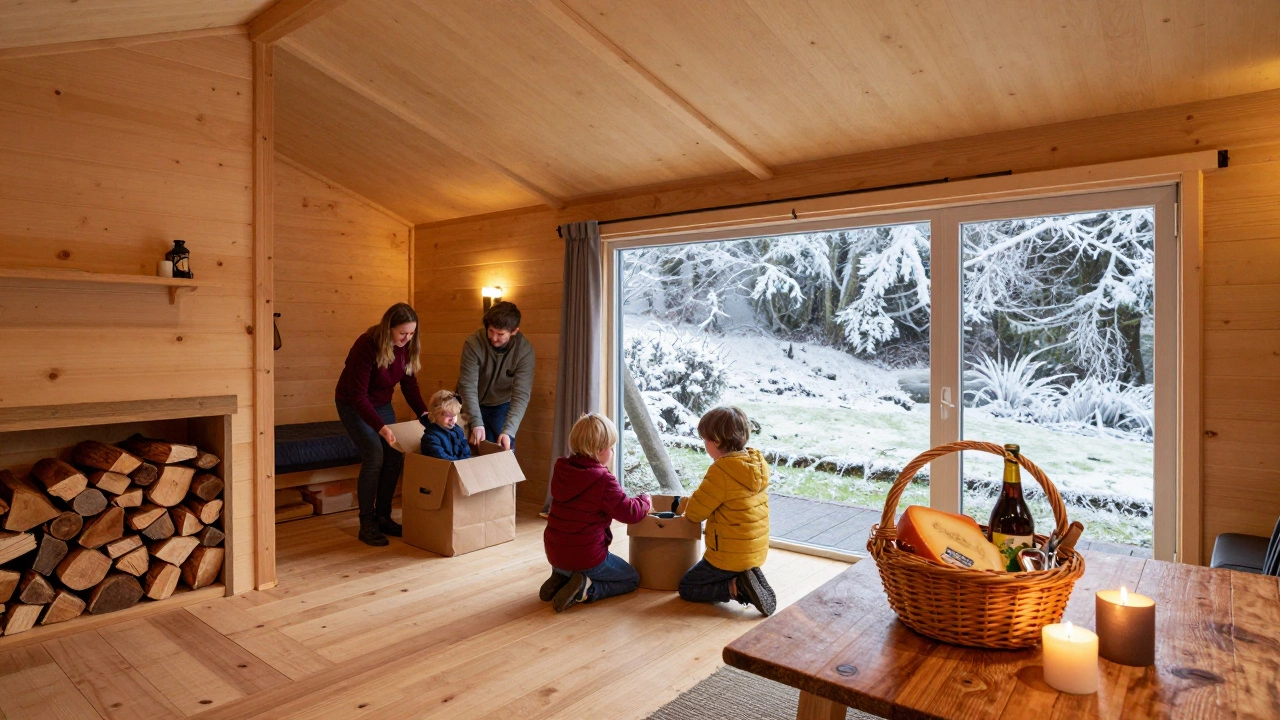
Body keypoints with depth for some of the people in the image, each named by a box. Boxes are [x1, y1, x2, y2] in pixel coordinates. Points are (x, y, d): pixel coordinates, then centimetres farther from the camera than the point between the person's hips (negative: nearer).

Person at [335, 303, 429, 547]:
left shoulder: (407, 346, -12)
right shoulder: (366, 346, -30)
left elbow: (409, 384, -2)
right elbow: (358, 396, -30)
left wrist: (424, 414, -14)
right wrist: (381, 427, -38)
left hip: (381, 403, 6)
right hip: (353, 405, -6)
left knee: (395, 456, -3)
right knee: (374, 456, -16)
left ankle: (383, 517, 11)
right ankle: (367, 524, -4)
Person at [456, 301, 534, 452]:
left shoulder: (525, 350, -24)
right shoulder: (473, 344, -25)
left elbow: (521, 394, -27)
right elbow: (468, 386, -26)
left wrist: (509, 431, -37)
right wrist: (477, 424, -37)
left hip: (503, 405, 0)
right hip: (475, 404, 0)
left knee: (505, 449, -8)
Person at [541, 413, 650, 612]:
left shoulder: (561, 471, 1)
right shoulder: (603, 480, -21)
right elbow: (629, 513, -16)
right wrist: (644, 501, 6)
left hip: (554, 554, 7)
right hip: (587, 557, -7)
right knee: (632, 579, 15)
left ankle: (561, 578, 8)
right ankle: (586, 590, -8)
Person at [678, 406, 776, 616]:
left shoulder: (722, 471, -26)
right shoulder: (757, 462, 0)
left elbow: (695, 511, -18)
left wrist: (688, 510, 5)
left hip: (730, 555, -8)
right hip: (756, 551, 8)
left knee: (686, 588, 10)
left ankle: (736, 587, -8)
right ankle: (746, 578, 7)